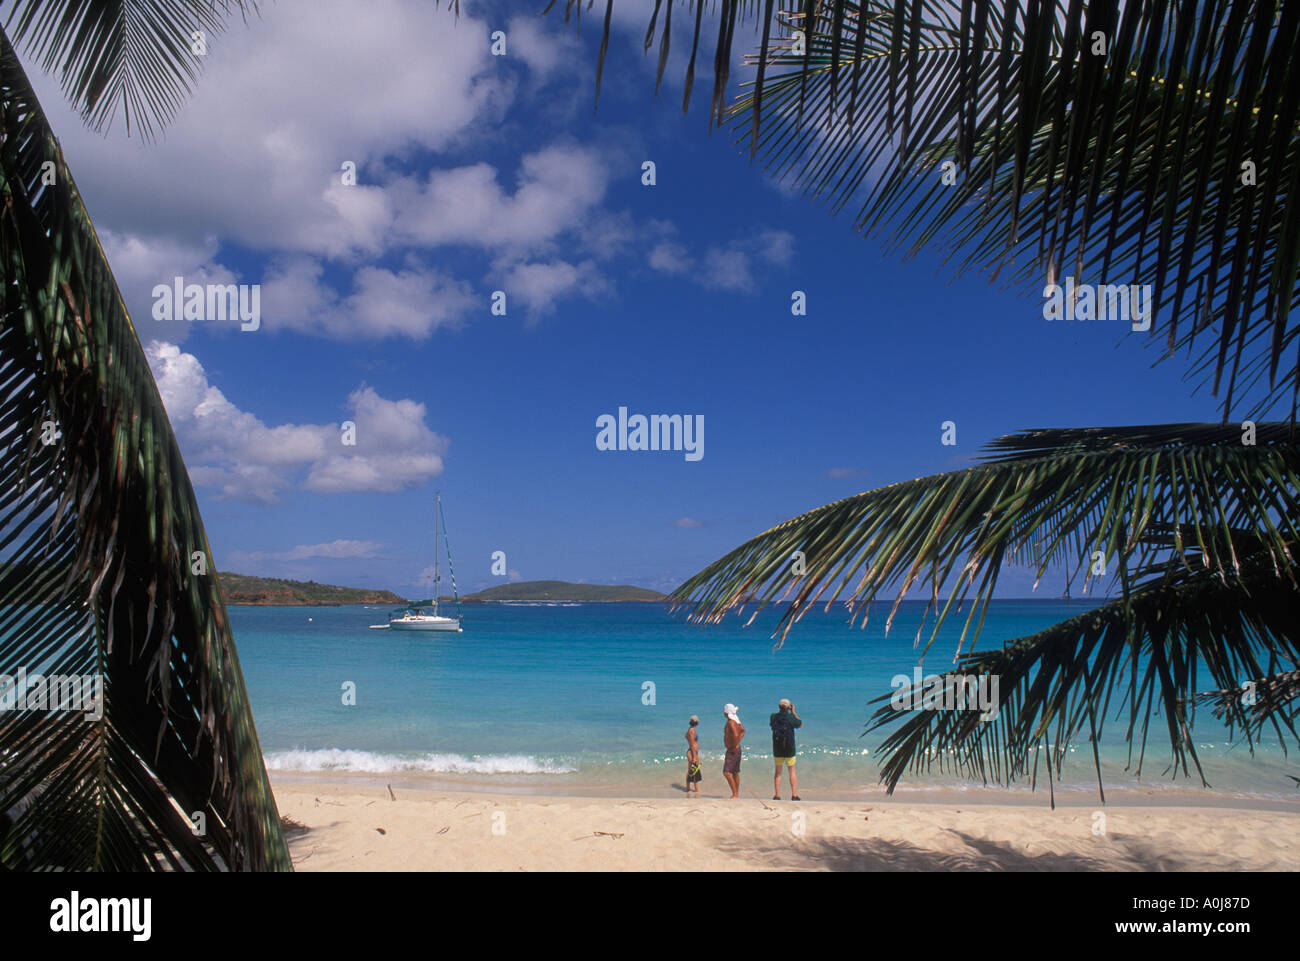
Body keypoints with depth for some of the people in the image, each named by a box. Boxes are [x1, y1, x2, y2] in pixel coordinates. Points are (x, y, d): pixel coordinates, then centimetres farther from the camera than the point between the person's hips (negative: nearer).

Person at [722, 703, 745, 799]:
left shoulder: (731, 722, -19)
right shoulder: (735, 721, 11)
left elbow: (735, 735, -33)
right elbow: (743, 730, 26)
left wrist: (734, 746, -21)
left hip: (732, 750, -10)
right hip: (737, 750, 10)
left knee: (726, 772, -12)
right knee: (735, 773, 15)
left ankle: (735, 794, -13)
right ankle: (736, 794, 22)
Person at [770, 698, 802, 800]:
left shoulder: (773, 717, -5)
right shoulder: (790, 717, -12)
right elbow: (800, 724, 4)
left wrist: (781, 712, 15)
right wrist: (794, 712, 7)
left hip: (777, 750, 2)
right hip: (789, 750, -2)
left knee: (778, 772, 13)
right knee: (792, 772, 11)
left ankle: (777, 796, 10)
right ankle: (794, 795, 5)